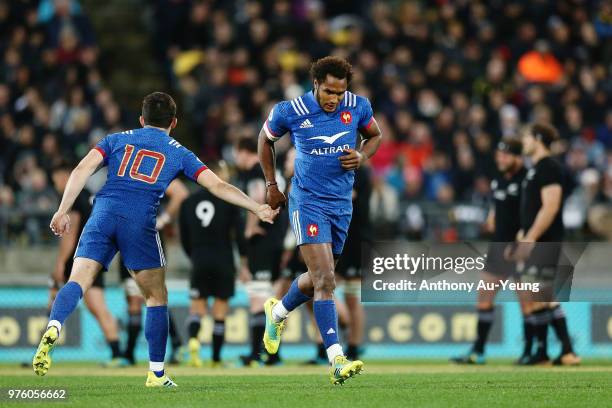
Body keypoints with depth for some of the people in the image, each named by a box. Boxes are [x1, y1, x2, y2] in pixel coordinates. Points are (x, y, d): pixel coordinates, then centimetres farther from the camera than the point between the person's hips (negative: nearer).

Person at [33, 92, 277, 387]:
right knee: (156, 297, 13)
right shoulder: (178, 153, 19)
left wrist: (63, 211, 4)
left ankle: (53, 329, -38)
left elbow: (82, 169, 7)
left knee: (77, 282, -8)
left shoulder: (118, 140, 22)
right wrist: (257, 209, 15)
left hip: (103, 214, 1)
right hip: (140, 222, -1)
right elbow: (218, 186, 12)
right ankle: (156, 373, 13)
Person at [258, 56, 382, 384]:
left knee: (318, 279, 18)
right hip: (307, 202, -5)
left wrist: (362, 156, -6)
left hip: (342, 204, 5)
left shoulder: (358, 107, -3)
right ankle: (337, 361, -24)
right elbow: (265, 138, 9)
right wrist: (271, 185, 10)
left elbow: (374, 136, 16)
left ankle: (277, 312, 50)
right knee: (325, 281, -18)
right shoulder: (290, 112, -11)